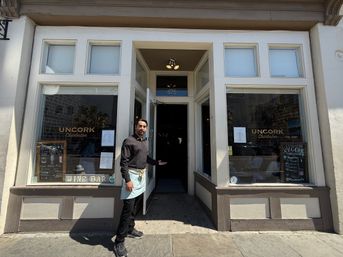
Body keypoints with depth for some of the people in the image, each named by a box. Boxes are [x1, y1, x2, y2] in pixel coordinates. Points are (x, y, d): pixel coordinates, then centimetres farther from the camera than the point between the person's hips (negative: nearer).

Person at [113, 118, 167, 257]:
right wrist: (127, 180, -22)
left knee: (134, 205, 21)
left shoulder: (145, 141, 9)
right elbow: (123, 162, -18)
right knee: (128, 208, -4)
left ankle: (130, 229, 39)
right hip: (132, 175, -8)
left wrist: (157, 162, 15)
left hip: (141, 175, 8)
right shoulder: (129, 141, -14)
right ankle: (119, 241, 12)